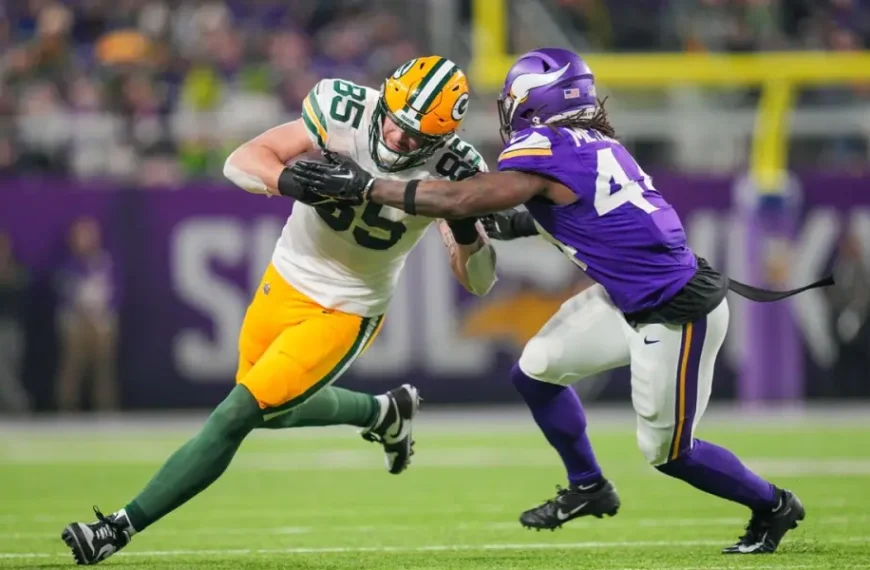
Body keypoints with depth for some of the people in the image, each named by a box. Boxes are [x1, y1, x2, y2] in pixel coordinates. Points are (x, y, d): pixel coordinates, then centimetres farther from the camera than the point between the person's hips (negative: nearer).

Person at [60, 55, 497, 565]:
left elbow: (479, 282, -18)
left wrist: (466, 227, -39)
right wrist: (288, 180, -43)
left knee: (238, 414, -13)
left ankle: (123, 528, -4)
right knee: (273, 408, 21)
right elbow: (241, 162, -21)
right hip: (288, 279, 4)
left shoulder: (447, 173, -22)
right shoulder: (345, 111, -21)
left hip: (346, 310, -4)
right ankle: (383, 413, 45)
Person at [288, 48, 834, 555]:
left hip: (676, 316, -9)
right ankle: (588, 487, 28)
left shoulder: (547, 149, -21)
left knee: (668, 451, 5)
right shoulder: (594, 143, 5)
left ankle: (773, 506, 26)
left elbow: (459, 200, -25)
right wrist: (524, 222, 6)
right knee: (535, 371, 11)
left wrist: (363, 186, -20)